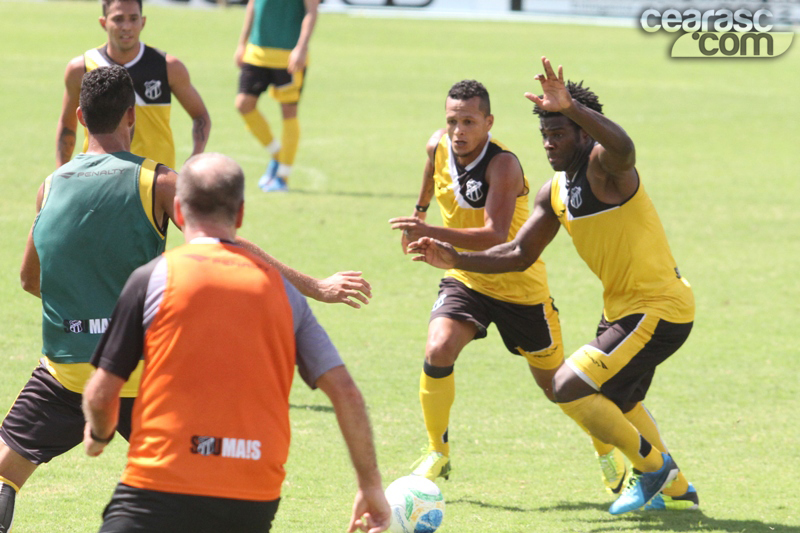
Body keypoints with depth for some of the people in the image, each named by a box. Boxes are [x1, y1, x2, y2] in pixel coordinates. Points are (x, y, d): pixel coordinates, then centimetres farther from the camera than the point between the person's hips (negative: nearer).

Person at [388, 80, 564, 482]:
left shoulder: (503, 165, -29)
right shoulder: (438, 147, -9)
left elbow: (496, 237, -39)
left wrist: (433, 234, -50)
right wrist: (420, 210, 34)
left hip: (519, 284, -4)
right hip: (464, 278, 4)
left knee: (554, 384, 9)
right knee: (438, 350, -23)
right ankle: (438, 453, -6)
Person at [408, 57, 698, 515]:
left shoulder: (604, 167, -21)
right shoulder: (554, 193, 6)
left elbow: (623, 148, -47)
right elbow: (520, 254, 11)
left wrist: (572, 107, -57)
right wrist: (456, 260, 1)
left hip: (659, 308, -11)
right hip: (623, 307, 11)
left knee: (569, 387, -16)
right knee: (617, 401, 29)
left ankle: (653, 467, 2)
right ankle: (676, 490, 48)